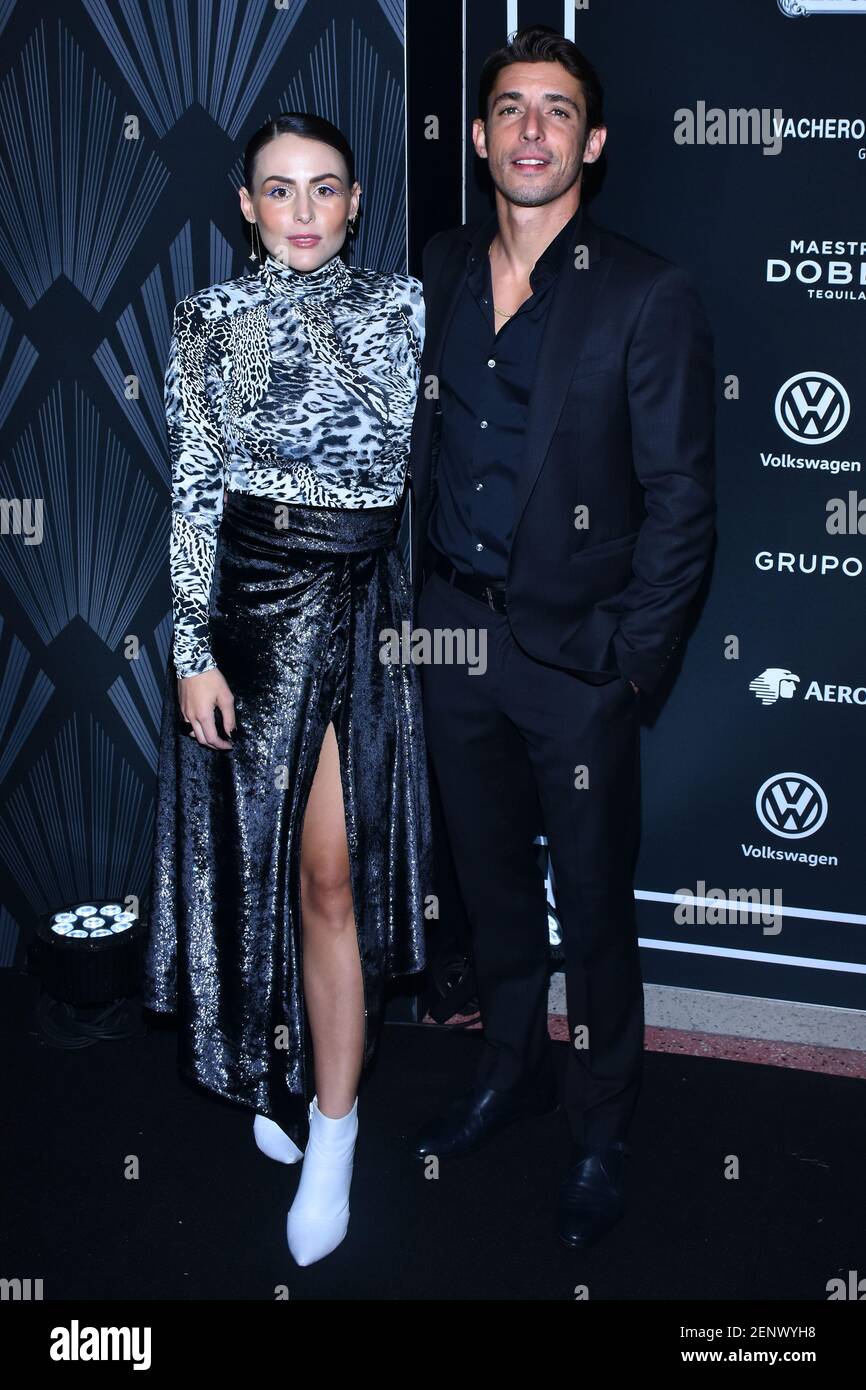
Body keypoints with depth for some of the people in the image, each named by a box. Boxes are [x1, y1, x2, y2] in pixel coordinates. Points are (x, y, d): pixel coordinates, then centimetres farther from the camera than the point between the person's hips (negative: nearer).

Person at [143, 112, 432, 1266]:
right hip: (253, 601, 0)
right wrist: (194, 649, -6)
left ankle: (331, 1127, 10)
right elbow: (194, 489, -1)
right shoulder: (211, 319, 3)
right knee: (259, 853, 9)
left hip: (366, 606, 0)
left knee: (331, 869, -2)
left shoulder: (401, 306, 6)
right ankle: (280, 1074, 32)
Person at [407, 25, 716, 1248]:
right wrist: (416, 599, 5)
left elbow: (681, 500, -9)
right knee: (490, 876, 19)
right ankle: (512, 1070, 41)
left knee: (594, 906, 7)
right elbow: (416, 446, 11)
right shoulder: (439, 274, 6)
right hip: (453, 635, 5)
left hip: (574, 653, -4)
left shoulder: (648, 297, -9)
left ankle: (603, 1130, 28)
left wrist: (629, 663, -12)